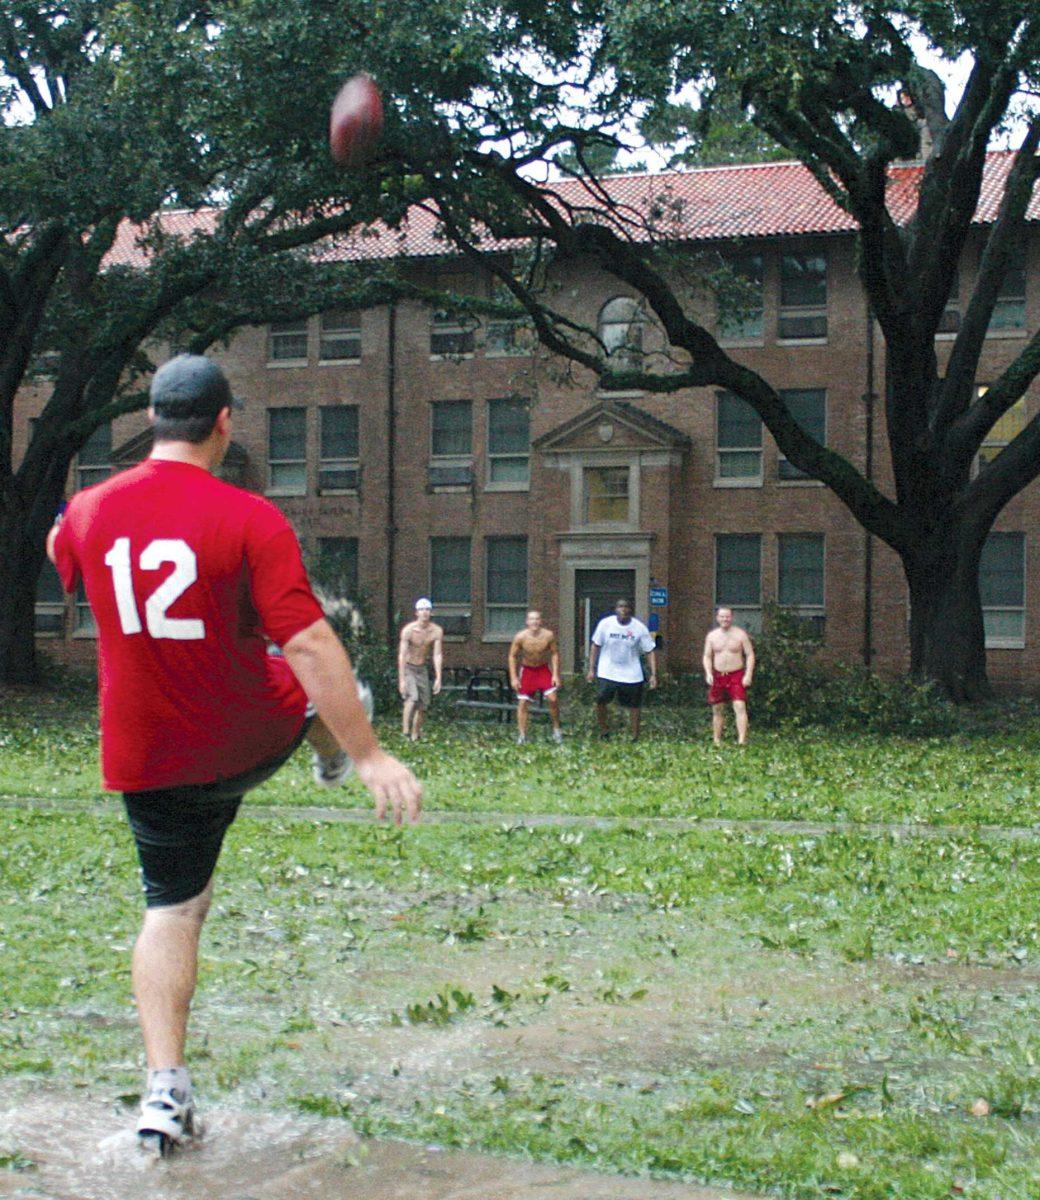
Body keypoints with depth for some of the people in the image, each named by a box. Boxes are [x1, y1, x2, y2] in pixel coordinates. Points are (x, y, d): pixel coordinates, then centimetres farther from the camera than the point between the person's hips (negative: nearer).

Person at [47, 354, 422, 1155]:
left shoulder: (88, 512, -6)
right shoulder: (251, 520, -19)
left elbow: (61, 553, 20)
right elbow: (307, 645, -23)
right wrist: (370, 754, -20)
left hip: (148, 759, 2)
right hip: (256, 741, -2)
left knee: (173, 908, 13)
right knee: (314, 678, 29)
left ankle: (165, 1089, 7)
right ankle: (336, 760, 61)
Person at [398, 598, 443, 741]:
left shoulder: (437, 631, -10)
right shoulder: (408, 630, -19)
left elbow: (438, 655, -11)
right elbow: (402, 655, -20)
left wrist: (438, 678, -19)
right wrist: (401, 679, -26)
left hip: (422, 670, 4)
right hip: (408, 668, -4)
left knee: (423, 705, 3)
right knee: (412, 697, -27)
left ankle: (415, 736, 16)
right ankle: (405, 729, -25)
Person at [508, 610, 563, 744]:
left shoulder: (548, 635, -17)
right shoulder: (520, 637, -18)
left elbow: (555, 653, -4)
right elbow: (512, 656, -6)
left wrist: (556, 674, -9)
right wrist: (513, 677, -10)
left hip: (544, 669, 0)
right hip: (527, 670, 0)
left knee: (553, 699, -13)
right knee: (522, 702, -2)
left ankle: (556, 729, 7)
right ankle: (522, 735, 5)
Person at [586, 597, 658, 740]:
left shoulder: (639, 628, -7)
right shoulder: (605, 624, -6)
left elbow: (650, 651, -3)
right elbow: (596, 646, 3)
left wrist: (653, 674, -9)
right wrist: (591, 669, 1)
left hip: (632, 675, 1)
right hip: (607, 673, -1)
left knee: (634, 705, 8)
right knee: (601, 700, -14)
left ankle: (635, 737, 23)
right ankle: (603, 731, 7)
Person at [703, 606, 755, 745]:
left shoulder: (740, 634, -1)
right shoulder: (712, 636, 8)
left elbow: (750, 654, -1)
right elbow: (707, 656, 11)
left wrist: (748, 675, -12)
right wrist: (708, 673, -5)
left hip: (736, 675, -3)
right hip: (718, 676, 3)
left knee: (740, 707, -17)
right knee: (717, 710, 7)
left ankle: (742, 739, -24)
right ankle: (717, 741, 16)